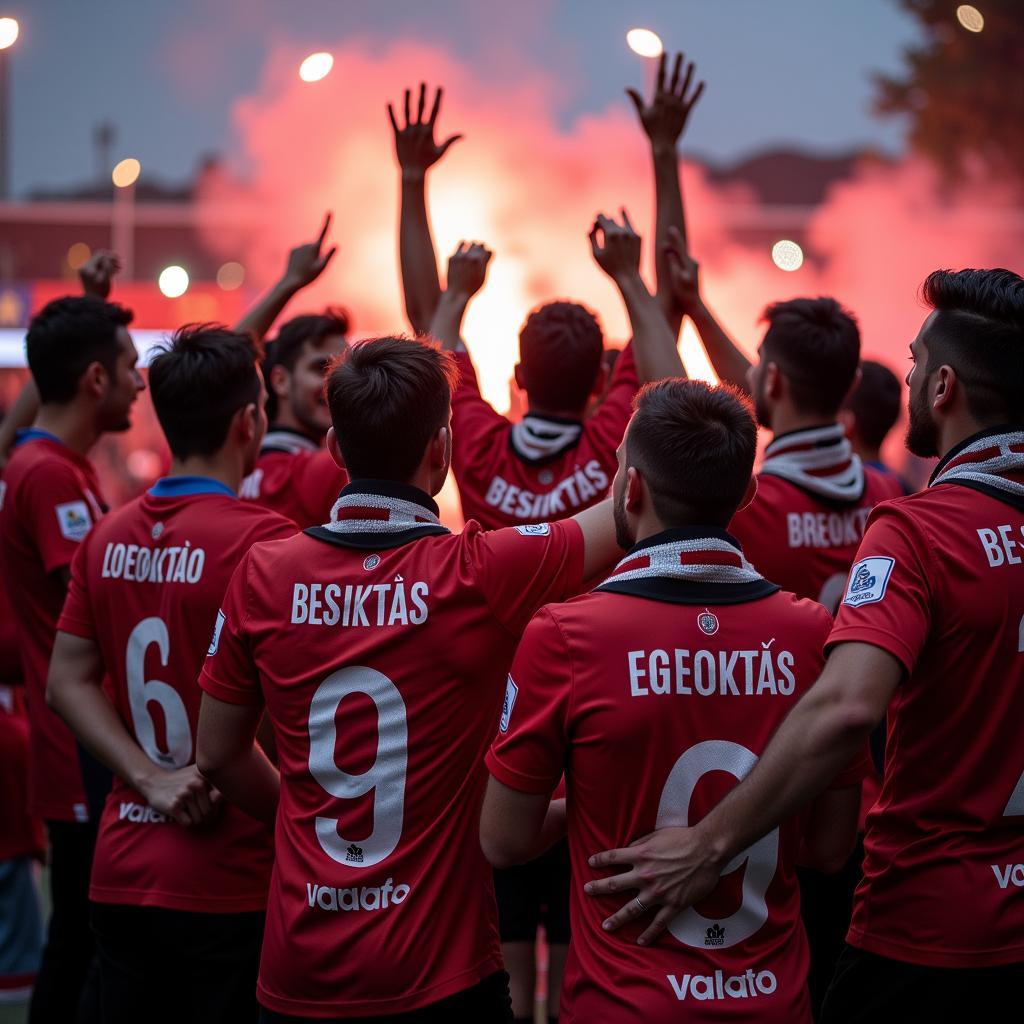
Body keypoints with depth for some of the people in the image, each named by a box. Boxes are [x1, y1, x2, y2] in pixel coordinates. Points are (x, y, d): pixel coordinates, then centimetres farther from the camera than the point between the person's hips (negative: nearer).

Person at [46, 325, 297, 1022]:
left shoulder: (109, 537, 6)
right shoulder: (262, 539, -15)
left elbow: (68, 683, 6)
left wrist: (150, 778, -1)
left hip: (121, 872, 6)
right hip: (230, 883, -6)